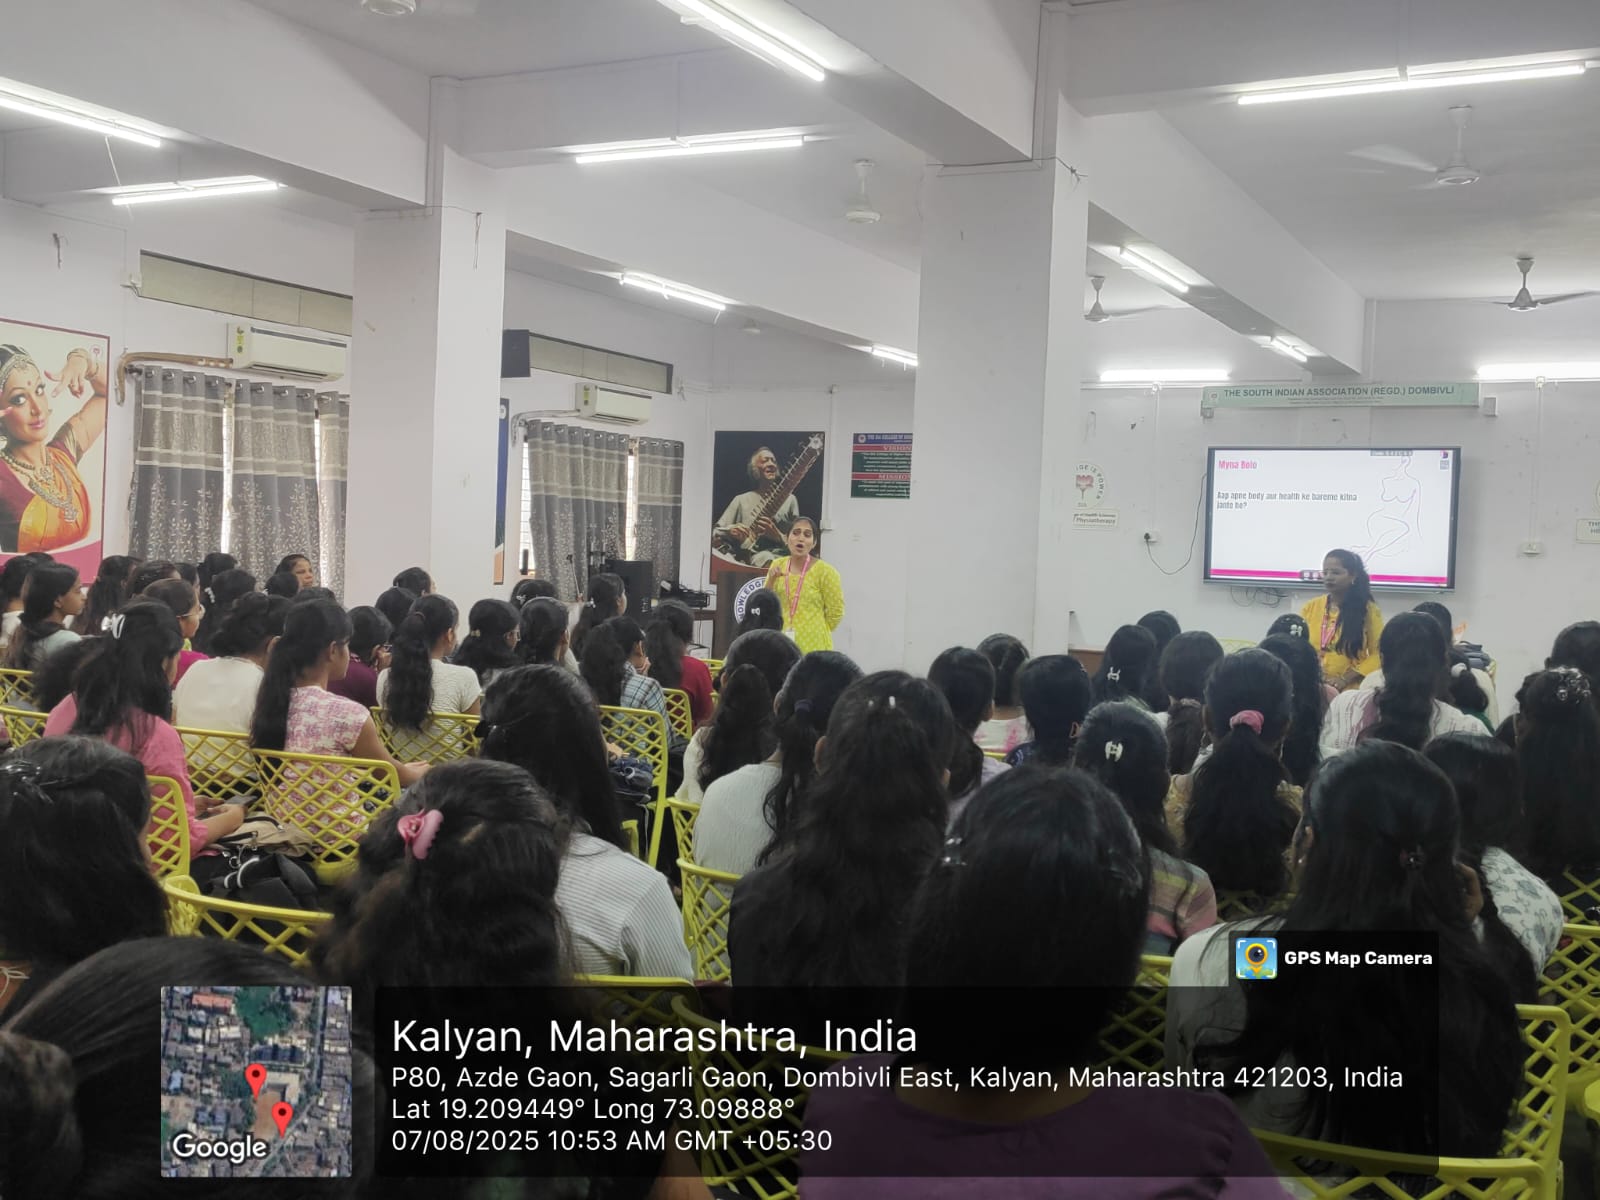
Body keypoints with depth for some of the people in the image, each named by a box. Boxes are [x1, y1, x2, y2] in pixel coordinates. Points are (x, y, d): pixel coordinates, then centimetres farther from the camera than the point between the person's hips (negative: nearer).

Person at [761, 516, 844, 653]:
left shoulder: (824, 571, -10)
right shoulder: (778, 565, 6)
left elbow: (835, 612, -4)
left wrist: (816, 633, 6)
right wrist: (771, 580, -9)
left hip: (812, 646, -4)